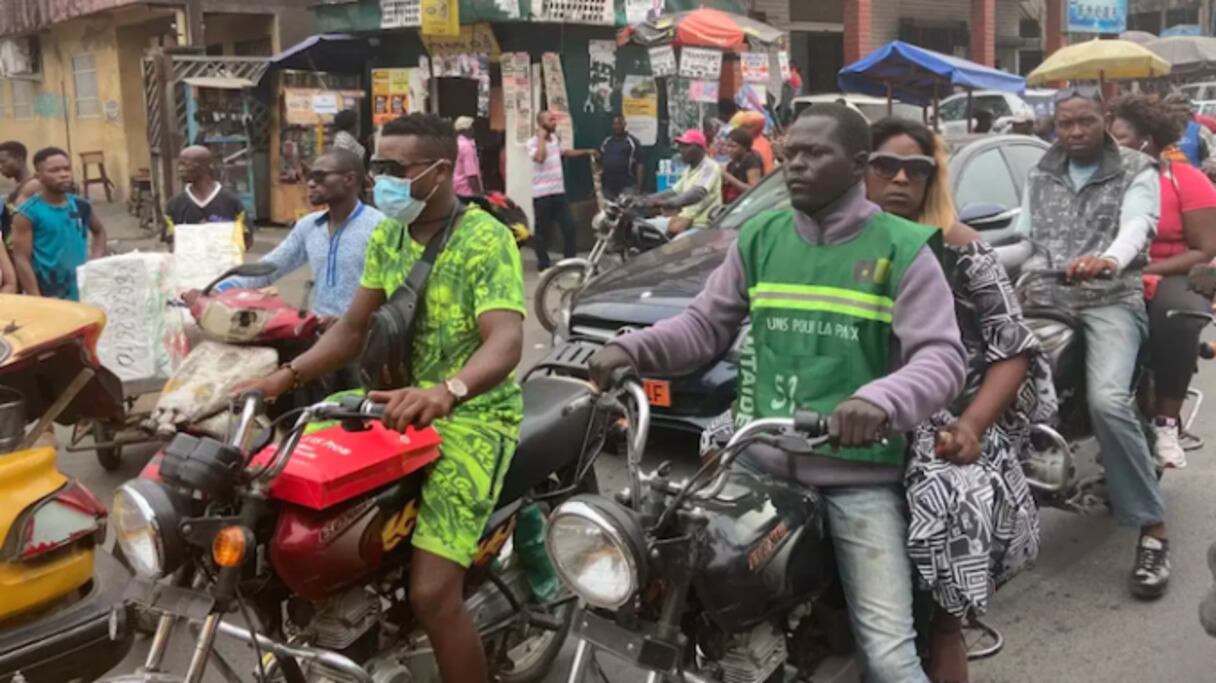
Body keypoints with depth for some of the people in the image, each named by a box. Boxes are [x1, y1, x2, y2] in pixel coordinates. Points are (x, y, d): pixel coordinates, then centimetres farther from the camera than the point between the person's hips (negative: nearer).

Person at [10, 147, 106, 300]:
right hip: (49, 297, -5)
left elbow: (99, 231, 25)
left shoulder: (81, 206, 4)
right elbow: (22, 260, -12)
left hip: (84, 294, 5)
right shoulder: (28, 214, -10)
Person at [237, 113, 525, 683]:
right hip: (403, 399, 8)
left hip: (473, 413, -7)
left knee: (432, 594, -21)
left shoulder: (486, 240, -14)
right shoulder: (386, 236, 9)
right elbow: (353, 327, 9)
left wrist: (446, 392, -47)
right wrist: (287, 376, -6)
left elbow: (507, 340, -28)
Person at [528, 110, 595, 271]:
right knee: (542, 230, 2)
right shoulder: (533, 142, -9)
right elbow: (540, 157, -29)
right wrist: (541, 137, -18)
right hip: (542, 194, -6)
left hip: (559, 192, 7)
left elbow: (564, 152, 32)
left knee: (569, 226, 2)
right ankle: (543, 265, 11)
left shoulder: (555, 138, 13)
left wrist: (586, 152, 30)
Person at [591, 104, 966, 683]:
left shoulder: (902, 248, -3)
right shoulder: (758, 238, 9)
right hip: (757, 463, 4)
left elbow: (941, 358, -12)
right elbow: (705, 324, 13)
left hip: (859, 474, -3)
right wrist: (631, 348, -6)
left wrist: (882, 400, -33)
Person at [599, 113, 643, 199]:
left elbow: (639, 165, -3)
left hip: (627, 187, -5)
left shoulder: (633, 142, -1)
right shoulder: (606, 142, 13)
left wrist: (638, 188, -9)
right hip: (608, 187, 5)